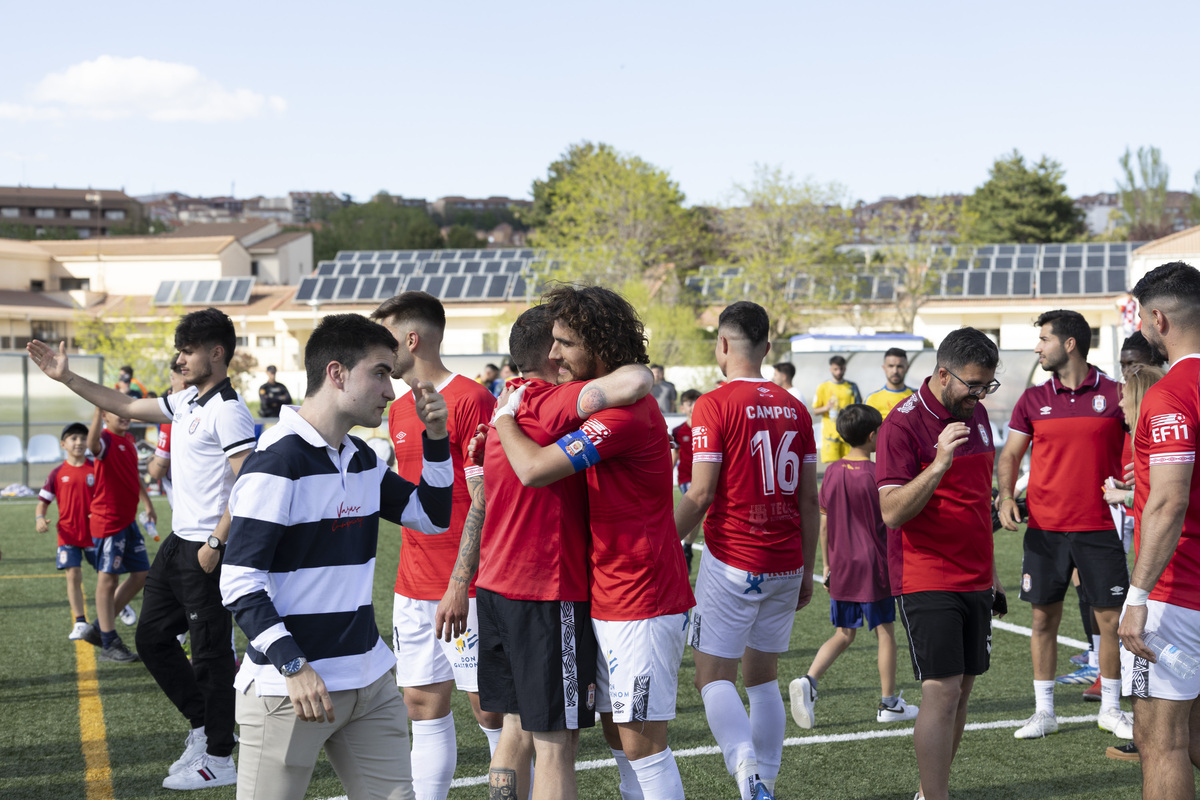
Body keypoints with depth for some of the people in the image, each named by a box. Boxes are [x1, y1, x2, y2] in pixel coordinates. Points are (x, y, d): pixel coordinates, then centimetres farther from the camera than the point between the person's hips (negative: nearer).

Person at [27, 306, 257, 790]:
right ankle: (203, 725, 26)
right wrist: (66, 378, 23)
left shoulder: (228, 411, -16)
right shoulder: (186, 402, 12)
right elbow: (126, 407, 24)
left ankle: (218, 760, 8)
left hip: (207, 550, -10)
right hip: (178, 541, 10)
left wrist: (216, 543, -22)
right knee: (152, 637, 15)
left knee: (211, 651, -2)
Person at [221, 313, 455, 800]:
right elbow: (239, 582, -16)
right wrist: (294, 666, -21)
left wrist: (435, 438, 8)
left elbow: (433, 516, 22)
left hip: (370, 683, 8)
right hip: (289, 686, -8)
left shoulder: (362, 459, 12)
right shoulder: (276, 463, -14)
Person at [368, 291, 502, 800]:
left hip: (463, 589, -8)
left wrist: (459, 585, -19)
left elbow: (483, 500, -15)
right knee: (423, 703, 9)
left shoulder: (470, 400, -11)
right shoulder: (399, 410, 15)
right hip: (413, 586, 8)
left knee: (490, 706, -1)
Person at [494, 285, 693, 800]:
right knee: (618, 732, 14)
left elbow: (534, 469, -25)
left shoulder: (626, 410, -21)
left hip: (642, 603, -10)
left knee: (641, 740, -5)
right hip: (606, 598, 10)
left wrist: (504, 419, -5)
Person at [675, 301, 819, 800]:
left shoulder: (713, 406, -9)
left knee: (714, 677, -1)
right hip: (785, 566, 5)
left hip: (732, 563, -5)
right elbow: (809, 500, 8)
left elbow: (700, 495, -14)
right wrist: (806, 571, 15)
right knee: (763, 675, 16)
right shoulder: (795, 408, 8)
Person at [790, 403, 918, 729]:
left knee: (844, 634, 14)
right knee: (886, 633, 9)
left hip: (841, 567, 5)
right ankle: (889, 703, 16)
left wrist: (827, 565, 14)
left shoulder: (832, 472, 2)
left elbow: (824, 521, 6)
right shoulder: (877, 474, -13)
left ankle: (808, 681, -7)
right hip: (873, 567, -5)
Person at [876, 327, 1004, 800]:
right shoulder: (903, 424, -13)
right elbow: (892, 512, -19)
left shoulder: (977, 415, 11)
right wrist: (939, 465, -31)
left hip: (974, 580, 7)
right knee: (942, 692, -12)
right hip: (927, 581, -7)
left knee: (962, 690, 9)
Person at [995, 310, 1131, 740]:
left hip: (1098, 528, -2)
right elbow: (1010, 454, 11)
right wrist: (1005, 496, -5)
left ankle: (1111, 708, 18)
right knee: (1044, 617, 6)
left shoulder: (1114, 394, -2)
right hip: (1045, 528, 2)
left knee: (1110, 618, 2)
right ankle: (1043, 711, 17)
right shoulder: (1033, 399, 5)